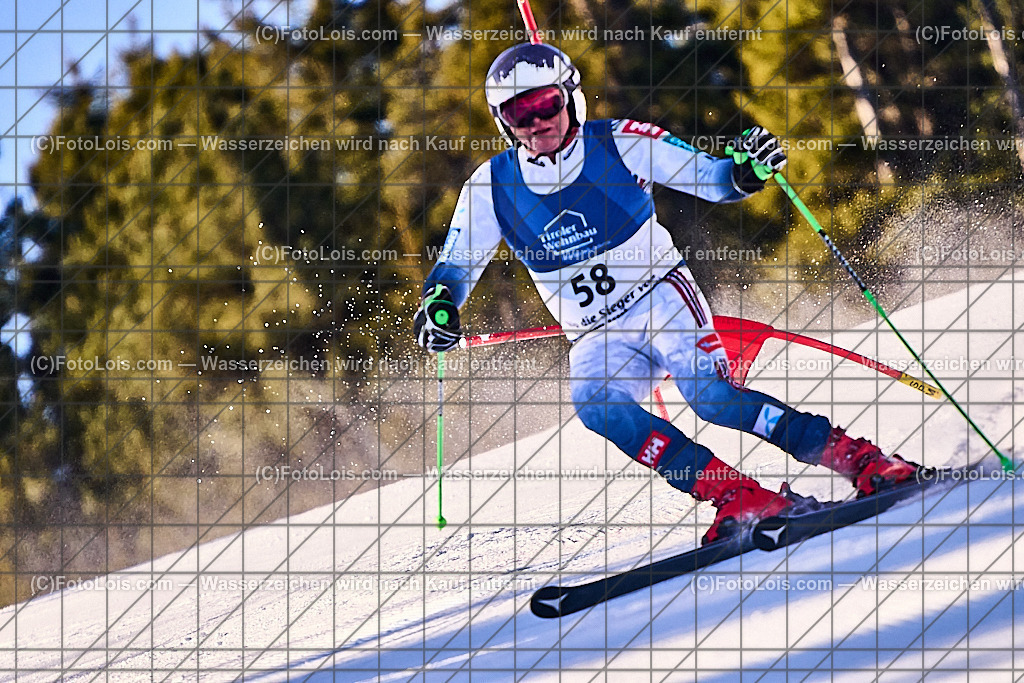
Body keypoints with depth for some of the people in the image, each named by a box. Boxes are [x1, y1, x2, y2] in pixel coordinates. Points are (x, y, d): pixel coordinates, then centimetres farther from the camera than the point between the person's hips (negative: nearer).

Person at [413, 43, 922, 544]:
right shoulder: (492, 187, -4)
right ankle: (739, 500, -34)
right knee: (594, 401, -30)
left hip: (661, 298, -2)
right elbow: (454, 266, 1)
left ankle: (859, 459, -22)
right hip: (598, 337, 2)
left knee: (709, 394, -29)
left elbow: (711, 179, -6)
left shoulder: (620, 144, -9)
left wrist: (743, 171, -29)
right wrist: (438, 304, -21)